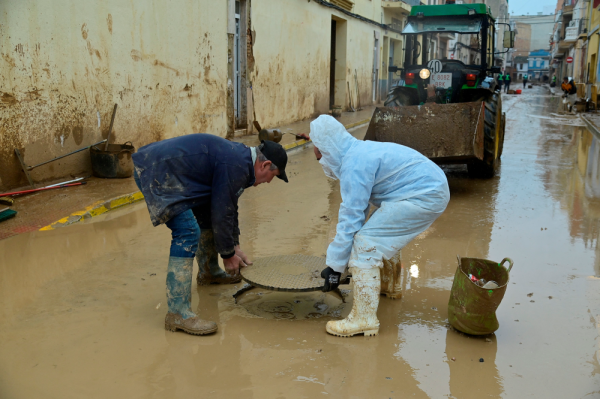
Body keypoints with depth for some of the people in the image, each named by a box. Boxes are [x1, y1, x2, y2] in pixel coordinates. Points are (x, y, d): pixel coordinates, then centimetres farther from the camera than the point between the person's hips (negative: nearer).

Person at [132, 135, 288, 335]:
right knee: (188, 233, -19)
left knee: (207, 215, 21)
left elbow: (229, 206, 22)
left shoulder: (239, 156, 13)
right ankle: (177, 313, -19)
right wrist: (228, 254, -4)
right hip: (157, 173, -11)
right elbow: (222, 213, -17)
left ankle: (209, 272, 41)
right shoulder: (236, 166, -20)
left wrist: (235, 246, 22)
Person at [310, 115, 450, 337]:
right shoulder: (359, 152, 12)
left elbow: (350, 219, -20)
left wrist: (335, 266, -13)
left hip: (423, 197, -11)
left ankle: (364, 319, -11)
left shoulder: (354, 165, -19)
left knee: (365, 244, -13)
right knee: (385, 235, 30)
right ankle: (389, 287, 50)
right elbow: (359, 209, 18)